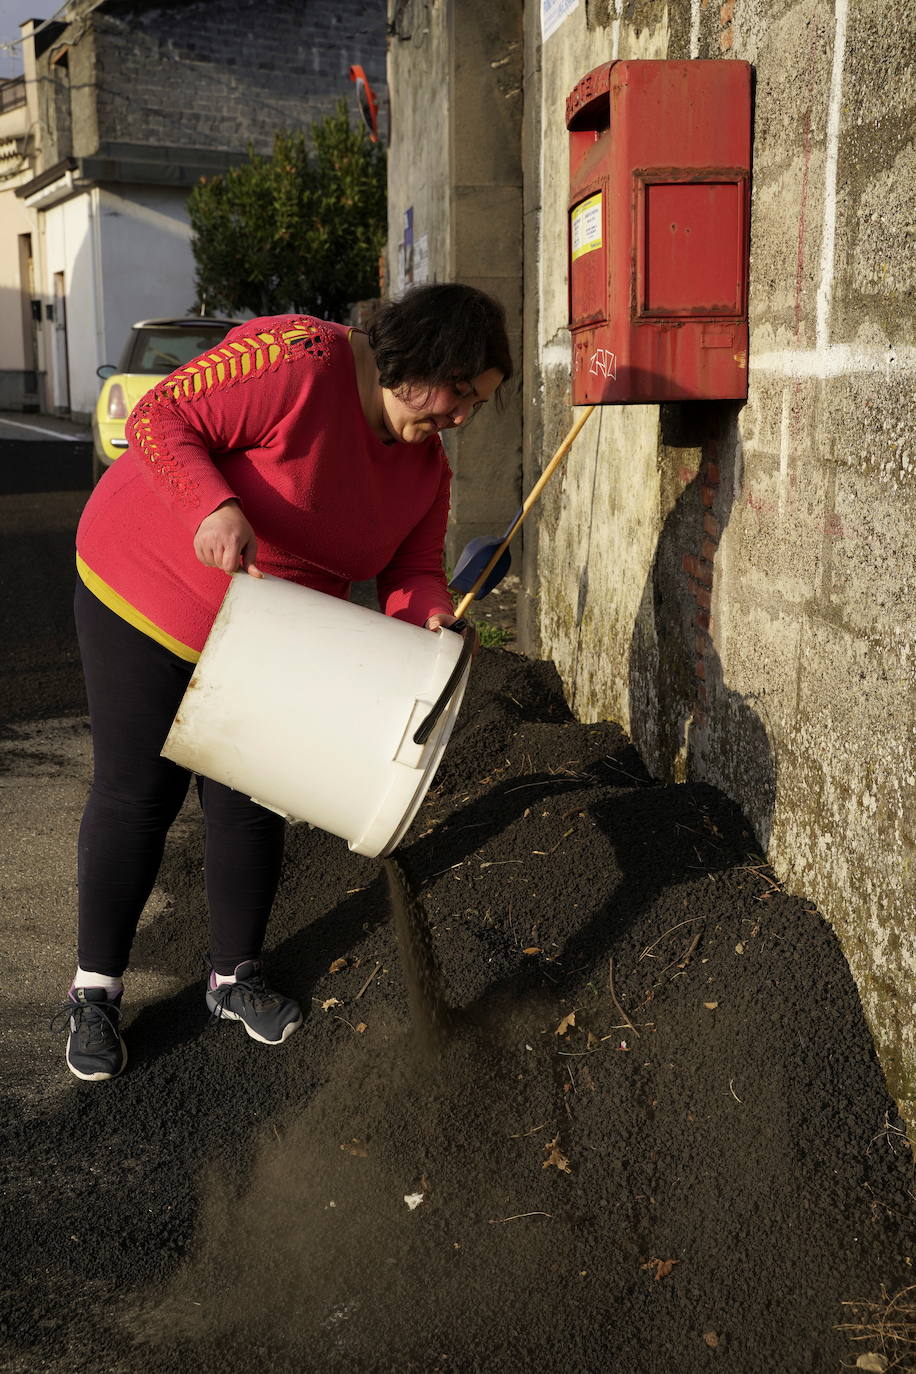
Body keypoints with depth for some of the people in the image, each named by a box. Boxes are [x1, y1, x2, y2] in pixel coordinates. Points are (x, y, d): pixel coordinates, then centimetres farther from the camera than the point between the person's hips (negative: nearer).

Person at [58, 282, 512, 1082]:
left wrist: (429, 612, -22)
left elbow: (413, 571, 1)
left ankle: (235, 977, 27)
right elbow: (160, 417, -24)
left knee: (251, 800, 8)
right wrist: (213, 505, -41)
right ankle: (95, 990, 16)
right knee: (137, 796, 0)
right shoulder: (302, 361, -24)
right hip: (148, 597, -6)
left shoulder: (426, 466, 0)